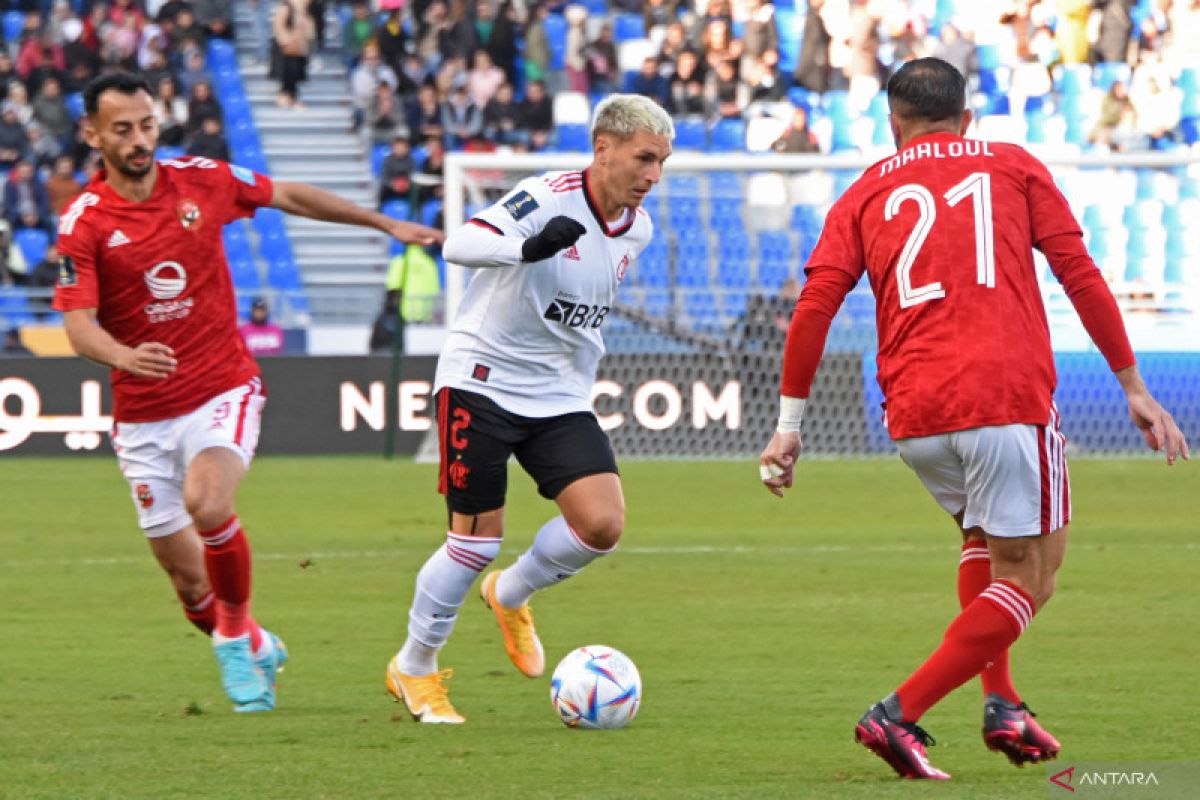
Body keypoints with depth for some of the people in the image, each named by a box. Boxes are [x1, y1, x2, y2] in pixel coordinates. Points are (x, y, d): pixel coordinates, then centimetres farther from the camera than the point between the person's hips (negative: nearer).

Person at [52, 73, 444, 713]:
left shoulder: (202, 181, -1)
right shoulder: (83, 223, -9)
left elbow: (291, 197, 15)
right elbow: (79, 325, -16)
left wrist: (387, 224, 20)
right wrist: (124, 357, -38)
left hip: (222, 390, 0)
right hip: (142, 414, 0)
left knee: (207, 504, -29)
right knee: (189, 581, 2)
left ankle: (236, 633, -4)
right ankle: (255, 649, 32)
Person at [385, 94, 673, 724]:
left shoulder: (637, 228, 4)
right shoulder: (549, 196, -19)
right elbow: (459, 245, -33)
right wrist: (528, 247, -51)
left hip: (560, 396, 6)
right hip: (482, 381, -6)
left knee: (602, 523, -12)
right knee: (477, 540, -6)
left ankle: (511, 597, 18)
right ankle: (414, 668, 17)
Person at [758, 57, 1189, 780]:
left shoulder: (868, 194, 15)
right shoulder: (1014, 168, 13)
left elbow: (815, 306, 5)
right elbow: (1081, 276, 6)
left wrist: (789, 424, 8)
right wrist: (1134, 388, 9)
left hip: (912, 419, 4)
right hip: (1008, 397, -4)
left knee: (982, 536, 29)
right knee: (1026, 579, 4)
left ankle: (1002, 704, 15)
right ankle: (899, 715, -10)